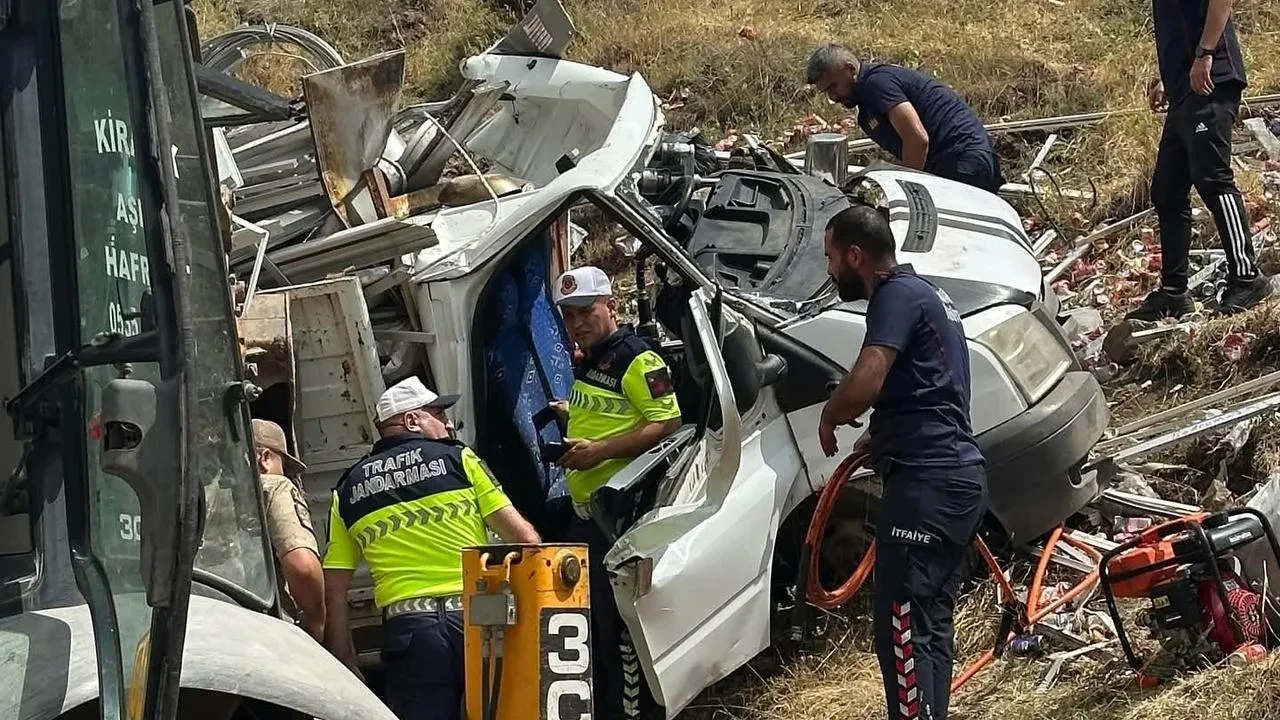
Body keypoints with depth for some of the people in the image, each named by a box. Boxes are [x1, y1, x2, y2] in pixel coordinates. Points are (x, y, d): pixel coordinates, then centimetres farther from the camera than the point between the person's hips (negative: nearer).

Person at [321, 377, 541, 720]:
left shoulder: (348, 491, 15)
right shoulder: (458, 458, 7)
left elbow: (334, 592, 10)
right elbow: (522, 536, 2)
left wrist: (347, 665, 15)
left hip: (406, 625, 2)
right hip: (476, 616, -2)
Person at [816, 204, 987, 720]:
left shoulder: (897, 295, -9)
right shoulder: (922, 293, 22)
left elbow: (864, 384, -24)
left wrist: (829, 418, -4)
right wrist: (882, 436, 21)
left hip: (927, 482, -11)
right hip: (957, 474, 11)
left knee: (901, 626, -12)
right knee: (929, 622, 15)